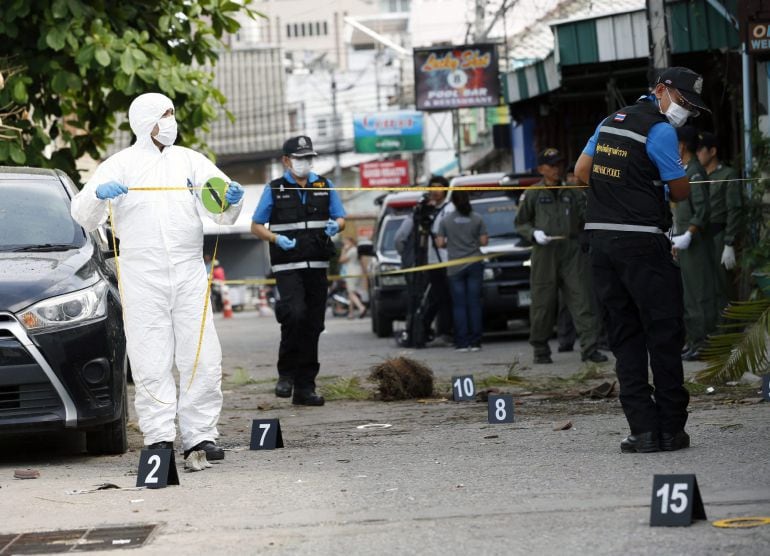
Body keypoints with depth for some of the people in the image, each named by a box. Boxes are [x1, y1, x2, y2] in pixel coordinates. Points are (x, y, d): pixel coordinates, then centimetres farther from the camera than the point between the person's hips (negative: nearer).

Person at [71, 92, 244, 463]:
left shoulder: (190, 161, 14)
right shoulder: (120, 165, 6)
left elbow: (221, 212, 7)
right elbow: (83, 215, -2)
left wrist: (231, 200, -16)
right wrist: (99, 195, -24)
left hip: (188, 272, 2)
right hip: (141, 275, -2)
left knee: (202, 358, -2)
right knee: (151, 361, -4)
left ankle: (200, 434, 4)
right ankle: (159, 436, -1)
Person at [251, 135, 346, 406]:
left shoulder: (325, 186, 12)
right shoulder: (275, 189, 3)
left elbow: (340, 218, 15)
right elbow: (256, 226, 5)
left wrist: (335, 225, -9)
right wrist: (277, 239, -14)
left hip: (317, 266, 4)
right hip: (287, 266, -4)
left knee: (313, 325, 5)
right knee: (295, 314, -24)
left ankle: (305, 387, 11)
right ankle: (286, 373, -8)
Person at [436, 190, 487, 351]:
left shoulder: (446, 220, -3)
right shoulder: (477, 219, -2)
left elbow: (440, 243, -4)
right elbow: (484, 241, -2)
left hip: (455, 267, -1)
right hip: (474, 265, 1)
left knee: (459, 305, 2)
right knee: (474, 303, 3)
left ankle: (462, 342, -1)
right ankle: (475, 342, 1)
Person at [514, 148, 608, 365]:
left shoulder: (573, 192, 12)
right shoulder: (532, 194, 7)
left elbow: (586, 217, 12)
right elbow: (520, 223, 11)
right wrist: (534, 233, -7)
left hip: (572, 251, 1)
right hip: (544, 252, -1)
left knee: (582, 300, -8)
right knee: (543, 302, 2)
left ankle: (589, 347, -11)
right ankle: (540, 349, 15)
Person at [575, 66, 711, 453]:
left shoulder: (611, 121, 15)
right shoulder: (660, 130, -9)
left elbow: (581, 171, 20)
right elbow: (681, 191, -6)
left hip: (601, 237, 7)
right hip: (641, 240, -7)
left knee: (624, 335, 8)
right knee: (664, 334, 1)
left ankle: (643, 428, 3)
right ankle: (671, 429, 2)